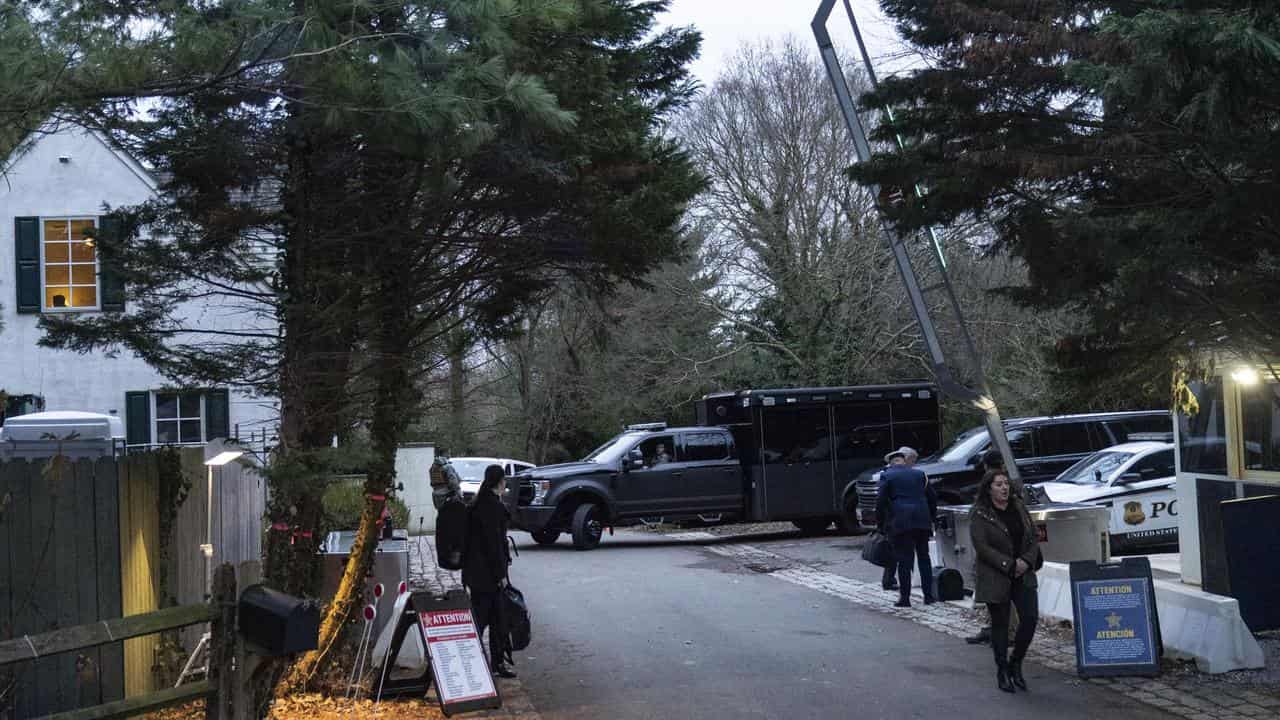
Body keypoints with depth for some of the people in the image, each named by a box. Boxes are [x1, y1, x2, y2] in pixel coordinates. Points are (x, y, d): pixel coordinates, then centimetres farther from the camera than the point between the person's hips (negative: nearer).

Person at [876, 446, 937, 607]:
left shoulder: (887, 476, 2)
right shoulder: (919, 474, 14)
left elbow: (880, 502, -5)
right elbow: (932, 498, 13)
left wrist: (881, 525, 3)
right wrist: (930, 519, 22)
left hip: (900, 522, -3)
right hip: (921, 521, 3)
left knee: (904, 560, 0)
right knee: (924, 557, 13)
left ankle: (905, 598, 0)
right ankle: (928, 595, 13)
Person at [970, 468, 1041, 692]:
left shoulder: (1019, 507, 9)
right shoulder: (979, 515, -8)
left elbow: (1033, 538, 10)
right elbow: (982, 547, -15)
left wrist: (1026, 560, -8)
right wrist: (1009, 565, -17)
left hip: (1023, 575, 5)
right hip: (995, 578, -4)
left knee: (1030, 618, -5)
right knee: (1000, 624, 4)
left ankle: (1016, 663, 15)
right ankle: (1002, 671, 16)